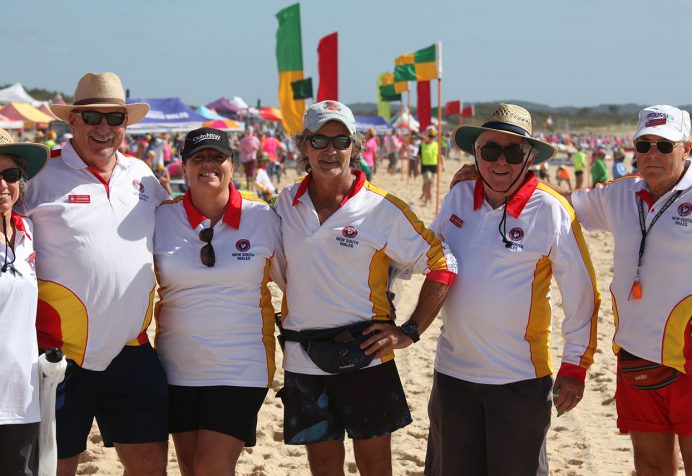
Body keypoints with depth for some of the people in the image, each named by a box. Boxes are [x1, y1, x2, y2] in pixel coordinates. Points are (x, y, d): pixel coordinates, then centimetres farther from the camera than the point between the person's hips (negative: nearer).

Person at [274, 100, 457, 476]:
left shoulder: (383, 209, -8)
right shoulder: (286, 203, 4)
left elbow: (442, 265, -5)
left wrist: (410, 331, -8)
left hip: (364, 356, -3)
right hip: (303, 359, 3)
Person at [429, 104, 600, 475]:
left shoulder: (551, 210, -11)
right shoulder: (459, 196, 1)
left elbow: (581, 294, -6)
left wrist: (575, 366, -4)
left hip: (520, 378, -4)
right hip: (453, 371, 4)